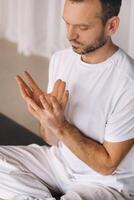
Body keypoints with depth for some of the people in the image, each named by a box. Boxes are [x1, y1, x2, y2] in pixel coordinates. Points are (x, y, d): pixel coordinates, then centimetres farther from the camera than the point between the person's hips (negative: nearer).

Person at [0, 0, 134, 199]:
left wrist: (60, 126, -26)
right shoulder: (60, 59, -4)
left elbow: (107, 164, -17)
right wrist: (47, 117, -22)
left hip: (107, 182, -6)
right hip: (59, 159, 6)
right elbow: (53, 140, 0)